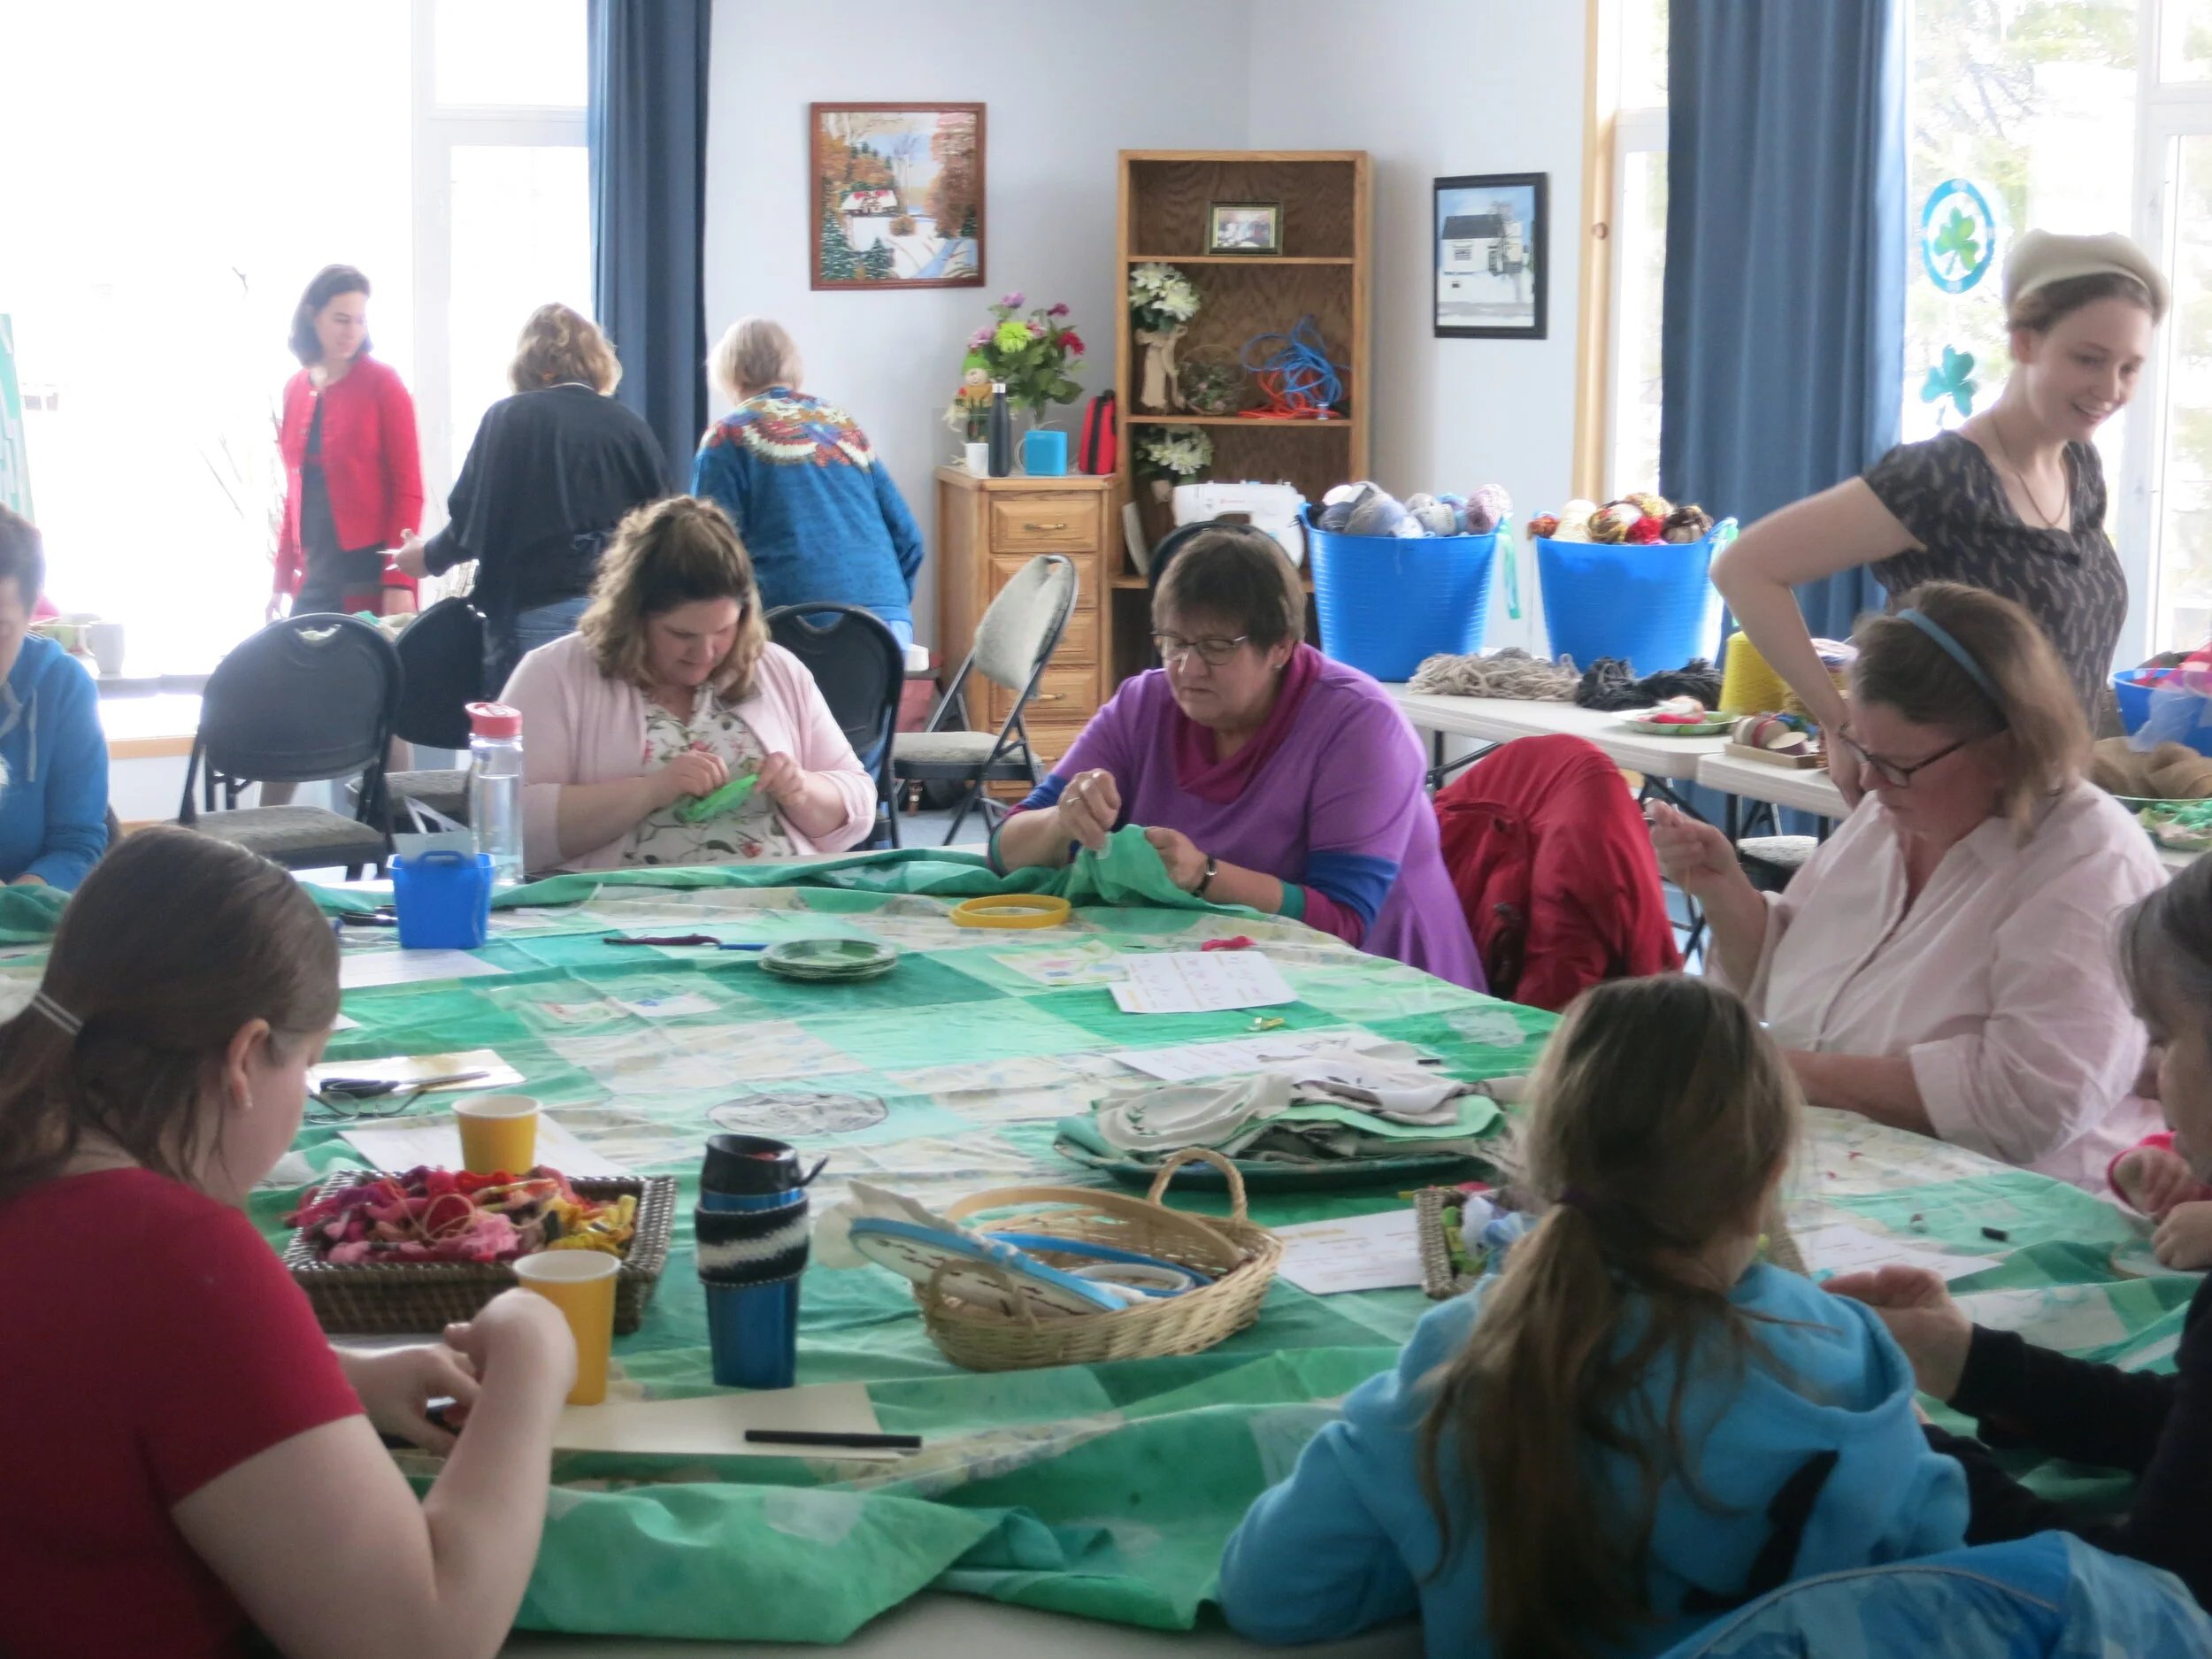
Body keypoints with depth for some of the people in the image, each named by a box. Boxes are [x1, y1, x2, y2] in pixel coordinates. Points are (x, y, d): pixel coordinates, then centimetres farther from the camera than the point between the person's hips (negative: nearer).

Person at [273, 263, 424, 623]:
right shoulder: (296, 389, 11)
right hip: (313, 580, 5)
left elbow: (407, 487, -7)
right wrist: (282, 578, 15)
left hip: (370, 578, -5)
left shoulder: (382, 383, -4)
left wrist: (399, 580, -15)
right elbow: (297, 490, 17)